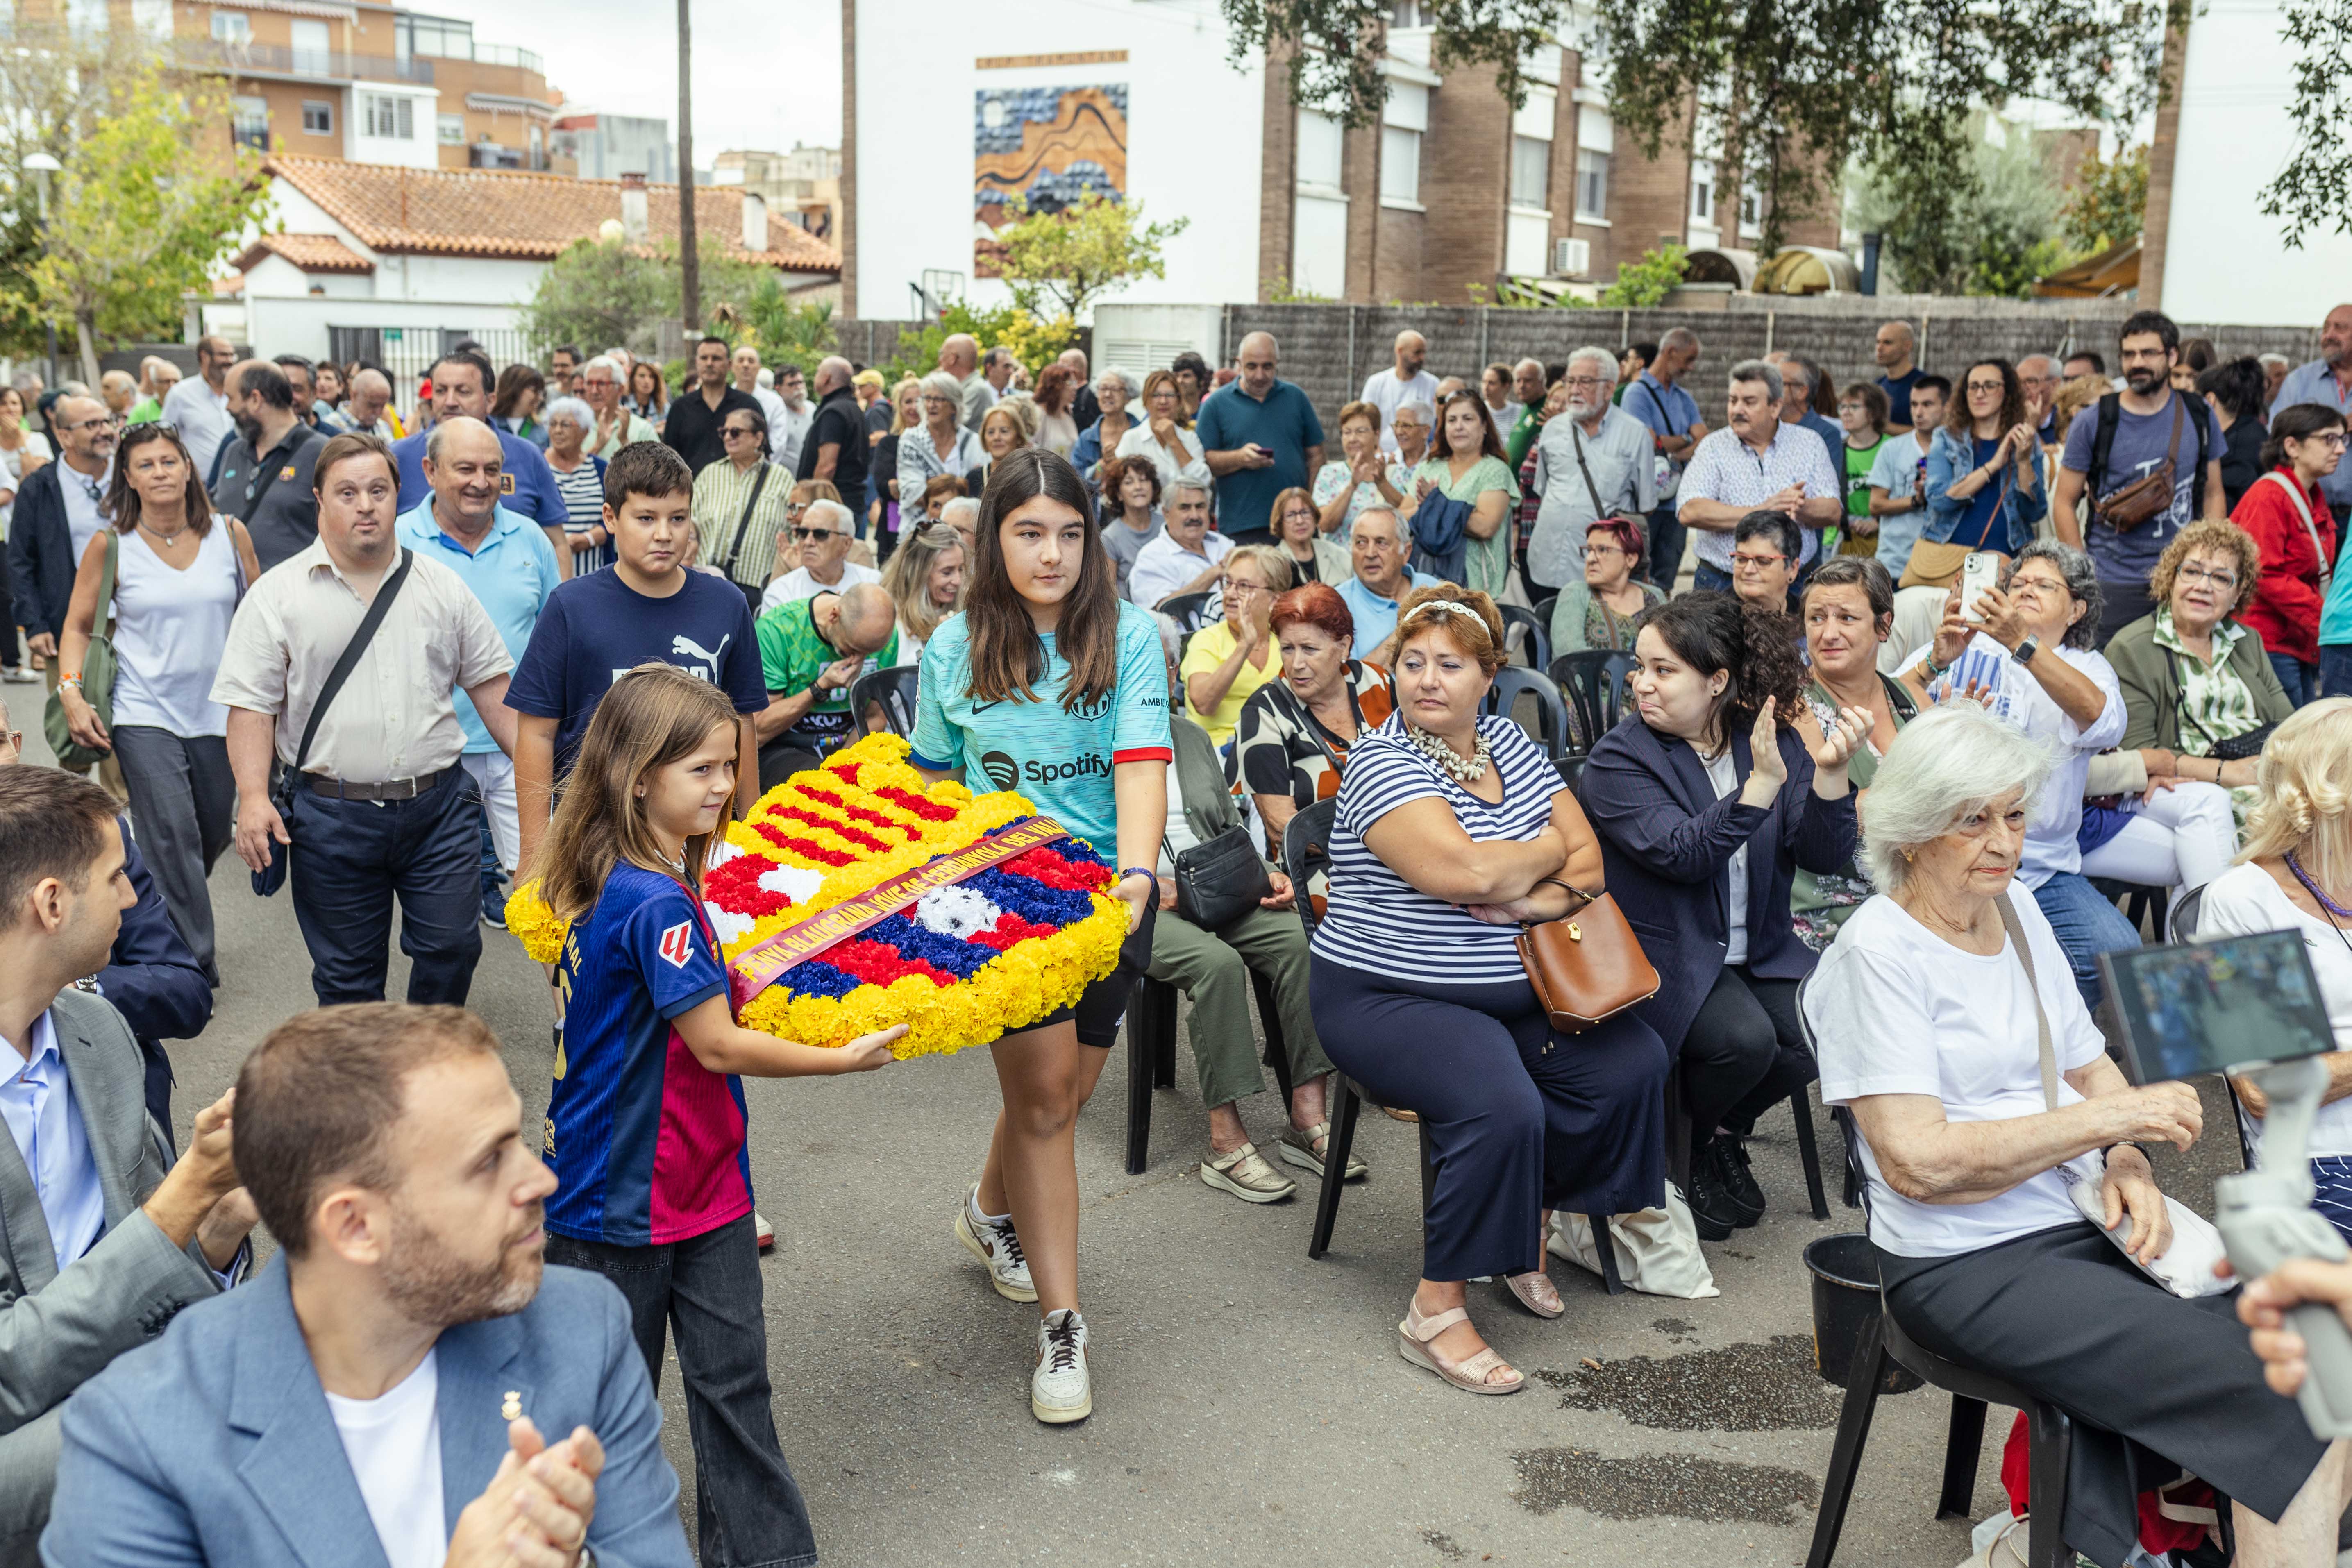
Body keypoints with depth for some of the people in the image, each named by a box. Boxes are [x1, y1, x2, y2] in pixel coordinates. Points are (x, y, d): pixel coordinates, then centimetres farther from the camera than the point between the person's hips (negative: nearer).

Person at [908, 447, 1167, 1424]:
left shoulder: (1128, 637, -2)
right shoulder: (954, 648, 4)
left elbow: (1142, 764, -13)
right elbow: (935, 783, 14)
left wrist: (1135, 874, -27)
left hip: (1108, 889, 1)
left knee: (1061, 1089, 11)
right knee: (1045, 1086, -10)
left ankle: (992, 1212, 45)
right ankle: (1060, 1326, -1)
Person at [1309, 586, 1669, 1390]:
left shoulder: (1509, 741, 9)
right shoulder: (1382, 764, -12)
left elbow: (1587, 857, 6)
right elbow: (1463, 873, -26)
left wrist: (1540, 897, -16)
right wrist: (1548, 851, -7)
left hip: (1513, 992, 7)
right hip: (1389, 996, -7)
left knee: (1634, 1061, -9)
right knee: (1501, 1107, -30)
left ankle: (1524, 1222, 11)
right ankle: (1437, 1309, -15)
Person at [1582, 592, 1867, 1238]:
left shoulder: (1777, 741, 3)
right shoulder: (1618, 760, -8)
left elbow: (1825, 858, -5)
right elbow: (1683, 854, -23)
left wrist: (1829, 772, -22)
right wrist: (1763, 781, -33)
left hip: (1762, 951, 5)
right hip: (1665, 955, -4)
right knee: (1744, 1038, -29)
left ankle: (1727, 1130, 11)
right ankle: (1695, 1145, 5)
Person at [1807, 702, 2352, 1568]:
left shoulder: (2019, 913, 12)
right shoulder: (1878, 953, -12)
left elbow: (2090, 1067, 18)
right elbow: (1916, 1161, -19)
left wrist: (2129, 1168, -4)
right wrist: (2110, 1118, -17)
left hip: (2084, 1228, 7)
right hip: (1969, 1267, -7)